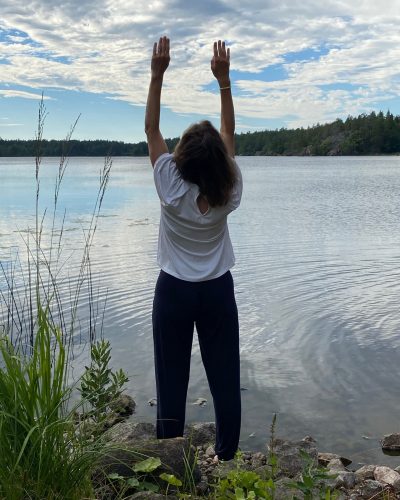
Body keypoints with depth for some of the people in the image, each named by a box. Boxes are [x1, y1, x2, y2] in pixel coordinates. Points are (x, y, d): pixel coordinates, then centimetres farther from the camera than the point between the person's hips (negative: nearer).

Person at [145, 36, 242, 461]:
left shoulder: (171, 187, -15)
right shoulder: (227, 191, -10)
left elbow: (151, 128, -7)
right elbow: (229, 132, 2)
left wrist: (157, 73, -6)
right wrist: (223, 79, 1)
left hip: (174, 291, -1)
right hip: (218, 290, 2)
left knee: (172, 377, 7)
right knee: (224, 375, 9)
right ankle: (226, 455, 20)